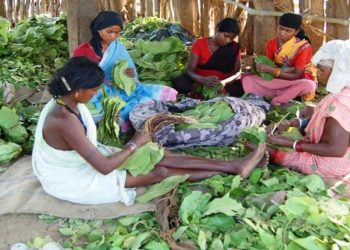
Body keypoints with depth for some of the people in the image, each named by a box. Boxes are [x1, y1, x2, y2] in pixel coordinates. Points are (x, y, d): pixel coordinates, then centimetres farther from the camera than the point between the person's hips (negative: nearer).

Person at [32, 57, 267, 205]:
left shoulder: (67, 102, -7)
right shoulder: (65, 122, -36)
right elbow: (104, 167, -33)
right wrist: (135, 144, -19)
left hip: (84, 159, 8)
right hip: (73, 180, -8)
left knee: (159, 156, -2)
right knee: (162, 171, -9)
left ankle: (233, 166, -1)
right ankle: (232, 170, 1)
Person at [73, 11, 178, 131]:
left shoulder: (118, 48, 10)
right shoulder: (82, 51, -2)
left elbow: (131, 73, 10)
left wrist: (131, 74, -15)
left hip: (121, 90, 5)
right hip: (97, 95, -5)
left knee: (162, 93, -18)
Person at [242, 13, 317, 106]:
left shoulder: (304, 47, -15)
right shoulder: (272, 43, -2)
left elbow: (296, 76, -18)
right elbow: (268, 64, 2)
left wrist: (271, 70, -29)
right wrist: (257, 63, -22)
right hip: (274, 82, 3)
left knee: (309, 85, -37)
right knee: (247, 78, -15)